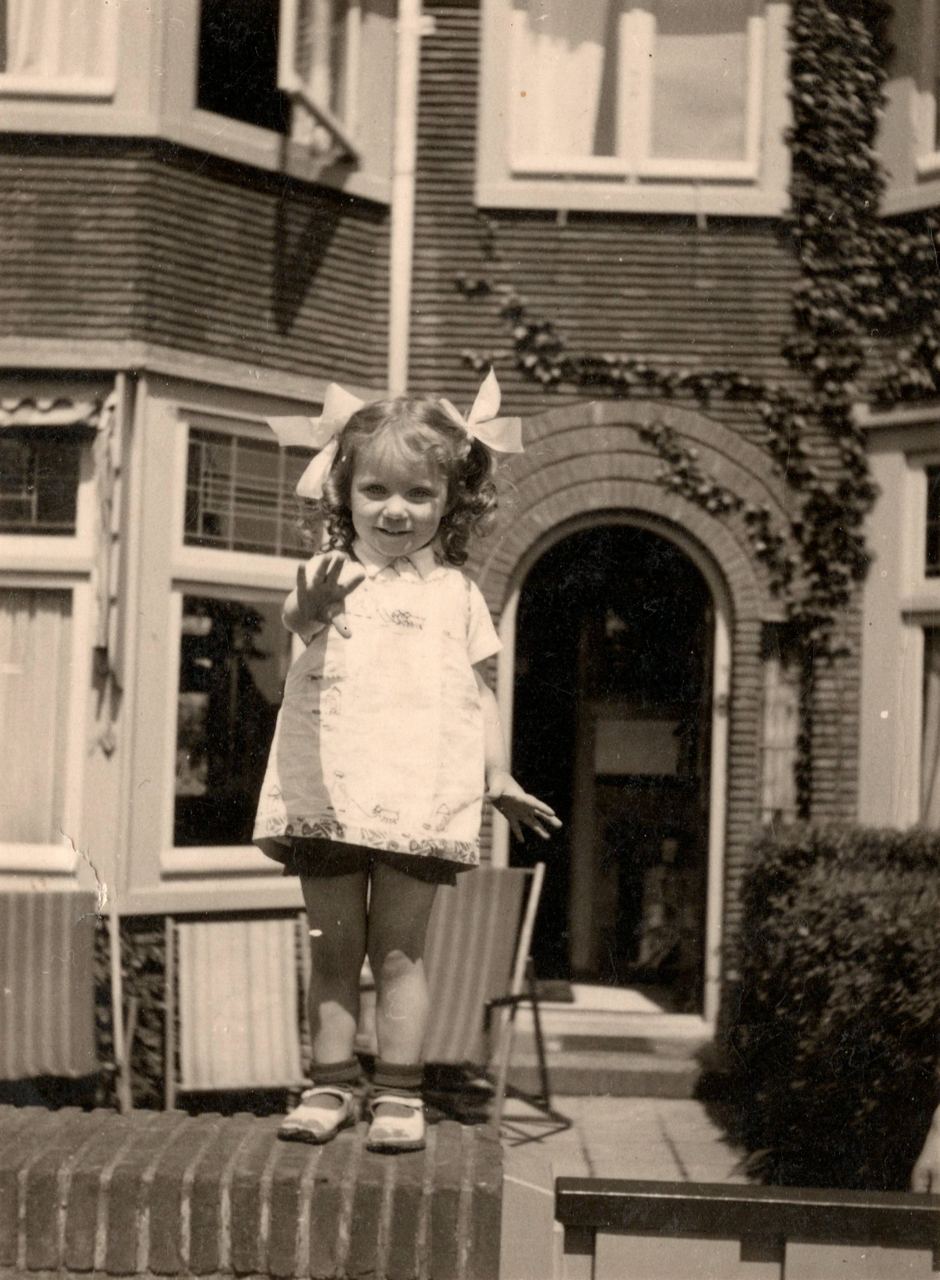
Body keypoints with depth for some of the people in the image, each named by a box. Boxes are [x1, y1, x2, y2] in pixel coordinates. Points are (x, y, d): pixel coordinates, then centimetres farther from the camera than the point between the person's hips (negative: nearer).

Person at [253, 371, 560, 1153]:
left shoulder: (455, 592, 11)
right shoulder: (330, 575, 3)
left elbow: (479, 689, 14)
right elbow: (297, 619, -20)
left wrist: (499, 777, 6)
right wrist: (313, 610, -45)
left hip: (420, 795, 0)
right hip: (329, 791, 0)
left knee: (399, 947, 2)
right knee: (332, 946, 7)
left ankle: (399, 1095, 6)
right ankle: (331, 1084, 14)